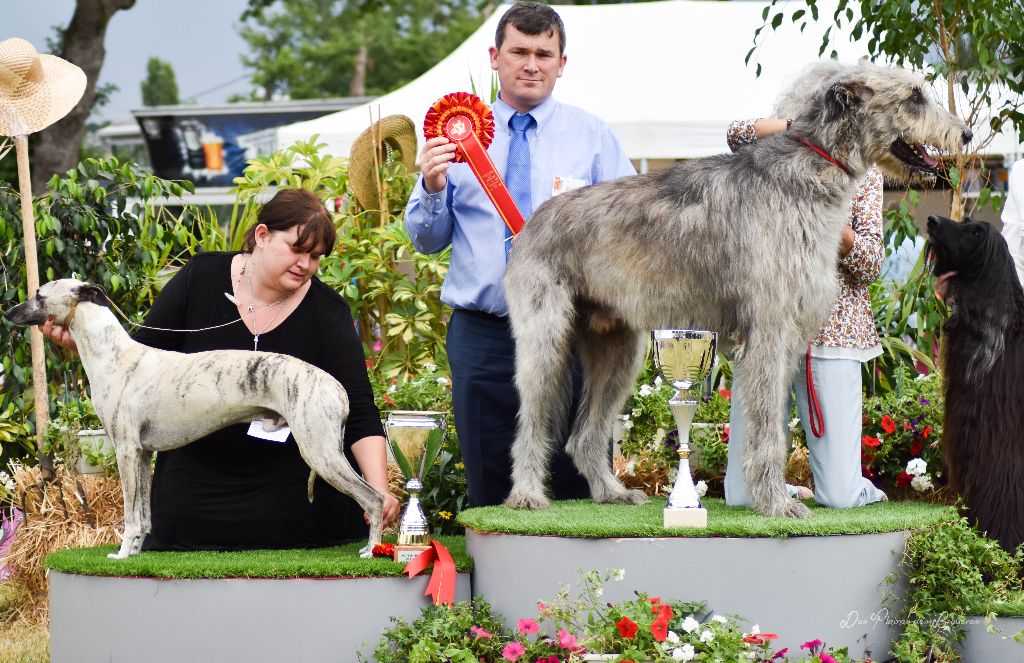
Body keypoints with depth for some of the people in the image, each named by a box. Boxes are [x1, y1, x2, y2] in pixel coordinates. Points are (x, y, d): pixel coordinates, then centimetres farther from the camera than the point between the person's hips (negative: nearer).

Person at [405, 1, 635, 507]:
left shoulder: (592, 136, 8)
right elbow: (427, 239, 8)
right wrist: (432, 188, -10)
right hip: (482, 336, 1)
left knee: (576, 490, 0)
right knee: (489, 491, 5)